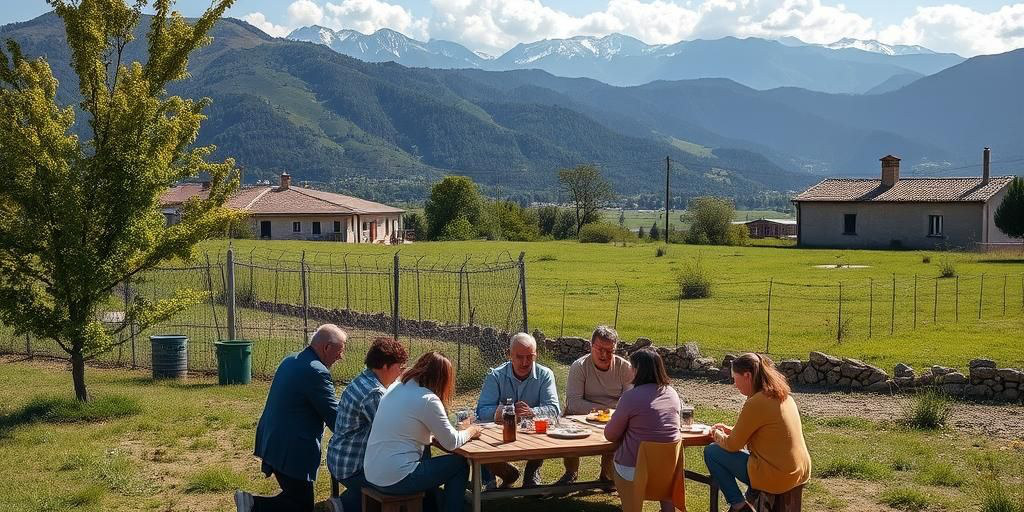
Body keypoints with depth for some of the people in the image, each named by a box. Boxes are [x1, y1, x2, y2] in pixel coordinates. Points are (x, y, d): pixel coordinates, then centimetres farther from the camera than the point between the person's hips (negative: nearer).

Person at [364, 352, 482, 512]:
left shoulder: (396, 388, 7)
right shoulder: (428, 399, -16)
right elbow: (451, 443, -10)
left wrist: (459, 428, 19)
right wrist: (471, 431, 10)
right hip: (395, 480, -8)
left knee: (425, 452, 31)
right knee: (460, 465, 7)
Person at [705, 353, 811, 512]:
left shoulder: (755, 403, -19)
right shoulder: (783, 396, 8)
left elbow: (732, 445, -10)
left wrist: (717, 436, 10)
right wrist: (730, 430, 21)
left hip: (777, 479, -9)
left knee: (711, 452, 2)